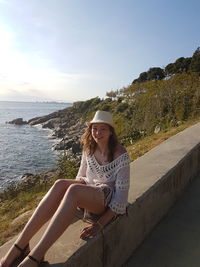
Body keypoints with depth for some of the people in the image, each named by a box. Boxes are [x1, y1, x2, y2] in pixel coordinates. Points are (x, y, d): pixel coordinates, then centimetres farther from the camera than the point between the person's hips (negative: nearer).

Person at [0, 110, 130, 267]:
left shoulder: (121, 155, -17)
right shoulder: (89, 148, 2)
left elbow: (122, 192, -18)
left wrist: (100, 224, -22)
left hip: (108, 199, -5)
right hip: (89, 189, 5)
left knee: (73, 190, -37)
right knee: (60, 184, -30)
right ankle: (19, 246, -28)